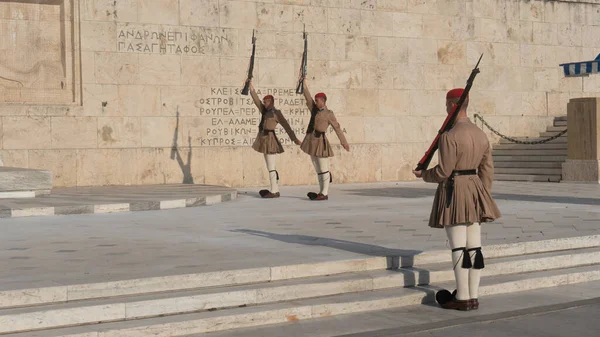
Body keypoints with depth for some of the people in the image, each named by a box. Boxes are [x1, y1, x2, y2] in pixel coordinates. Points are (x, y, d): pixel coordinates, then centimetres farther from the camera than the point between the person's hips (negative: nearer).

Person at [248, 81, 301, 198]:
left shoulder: (277, 113, -5)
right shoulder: (265, 111, 15)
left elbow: (287, 127, -7)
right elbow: (256, 99, 15)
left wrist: (295, 139, -9)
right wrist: (251, 86, 10)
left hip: (270, 140, -8)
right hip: (265, 141, 8)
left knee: (271, 167, -8)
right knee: (270, 167, 9)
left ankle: (273, 192, -6)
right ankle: (276, 191, 14)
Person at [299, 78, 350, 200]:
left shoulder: (329, 114, -1)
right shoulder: (314, 109, 14)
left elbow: (337, 128, 1)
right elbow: (307, 96, 16)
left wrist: (344, 142, 1)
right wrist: (304, 82, 14)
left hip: (320, 140, -7)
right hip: (312, 141, 7)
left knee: (323, 168, -4)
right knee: (318, 169, 9)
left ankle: (324, 194, -2)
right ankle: (322, 193, 13)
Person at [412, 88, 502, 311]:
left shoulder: (449, 136, -15)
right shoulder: (481, 134, 8)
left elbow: (443, 171, -16)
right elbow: (487, 170, 10)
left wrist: (423, 175, 3)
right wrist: (483, 197, 17)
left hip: (454, 192, -7)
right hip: (474, 189, 8)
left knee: (458, 248, -3)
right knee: (474, 247, 8)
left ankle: (462, 298, 1)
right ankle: (473, 297, 13)